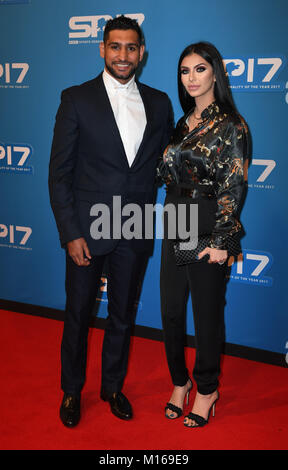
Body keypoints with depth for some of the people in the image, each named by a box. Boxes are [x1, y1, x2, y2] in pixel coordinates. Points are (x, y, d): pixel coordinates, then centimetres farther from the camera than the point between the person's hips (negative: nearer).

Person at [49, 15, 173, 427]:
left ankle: (113, 386, 37)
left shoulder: (159, 103, 6)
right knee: (78, 314, 11)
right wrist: (70, 233, -12)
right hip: (87, 230, -3)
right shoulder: (77, 99, -4)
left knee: (123, 315, 16)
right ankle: (72, 390, 34)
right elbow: (59, 172, -7)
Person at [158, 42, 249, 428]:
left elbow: (235, 187, -13)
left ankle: (207, 389, 27)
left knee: (207, 312, 7)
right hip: (175, 229, 7)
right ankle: (180, 381, 32)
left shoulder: (230, 125, -9)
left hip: (208, 233, -6)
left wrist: (221, 240, -15)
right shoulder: (184, 123, 12)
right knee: (171, 311, 12)